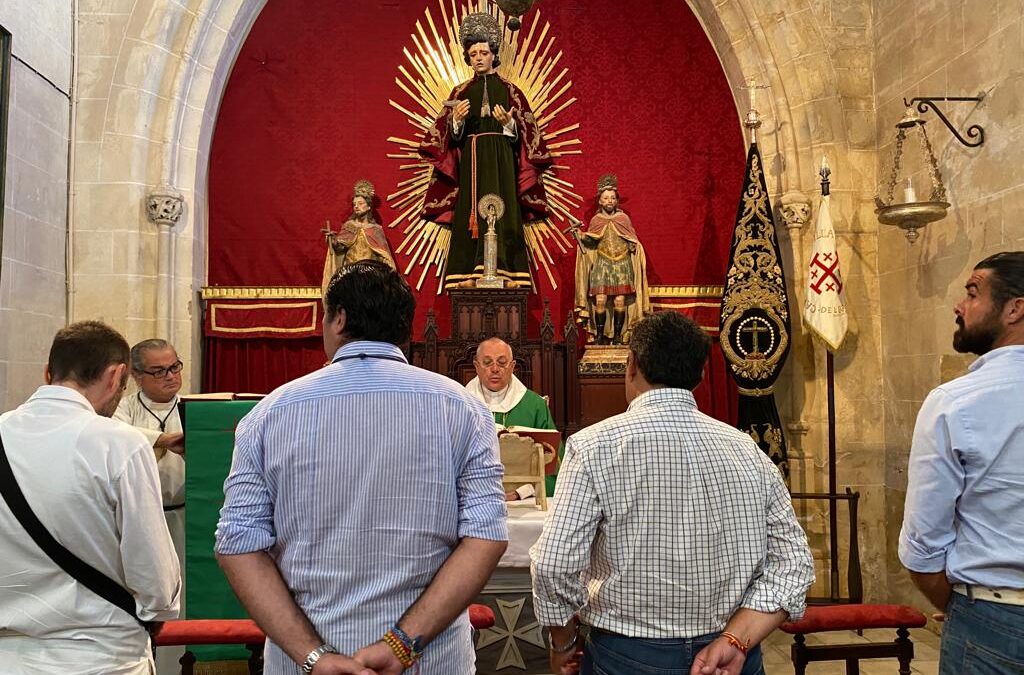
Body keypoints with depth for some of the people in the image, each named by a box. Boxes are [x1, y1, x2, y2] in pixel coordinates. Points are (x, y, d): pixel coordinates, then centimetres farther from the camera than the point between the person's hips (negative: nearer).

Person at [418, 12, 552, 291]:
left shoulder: (509, 90, 10)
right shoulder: (460, 92, 13)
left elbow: (522, 134, 4)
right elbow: (452, 136, 6)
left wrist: (508, 123, -15)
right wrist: (457, 120, -13)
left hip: (501, 160, -1)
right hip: (470, 160, 1)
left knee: (502, 210, -9)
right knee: (470, 212, -6)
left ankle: (505, 273, -10)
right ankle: (468, 274, -9)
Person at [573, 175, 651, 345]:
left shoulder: (624, 218, 5)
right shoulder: (596, 220, 6)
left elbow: (632, 242, 10)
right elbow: (590, 242, 4)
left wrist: (634, 246, -11)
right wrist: (580, 234, -13)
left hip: (622, 264, 0)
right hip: (601, 264, 0)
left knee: (620, 301, -6)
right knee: (600, 300, -10)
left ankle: (618, 335, 5)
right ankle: (599, 335, 1)